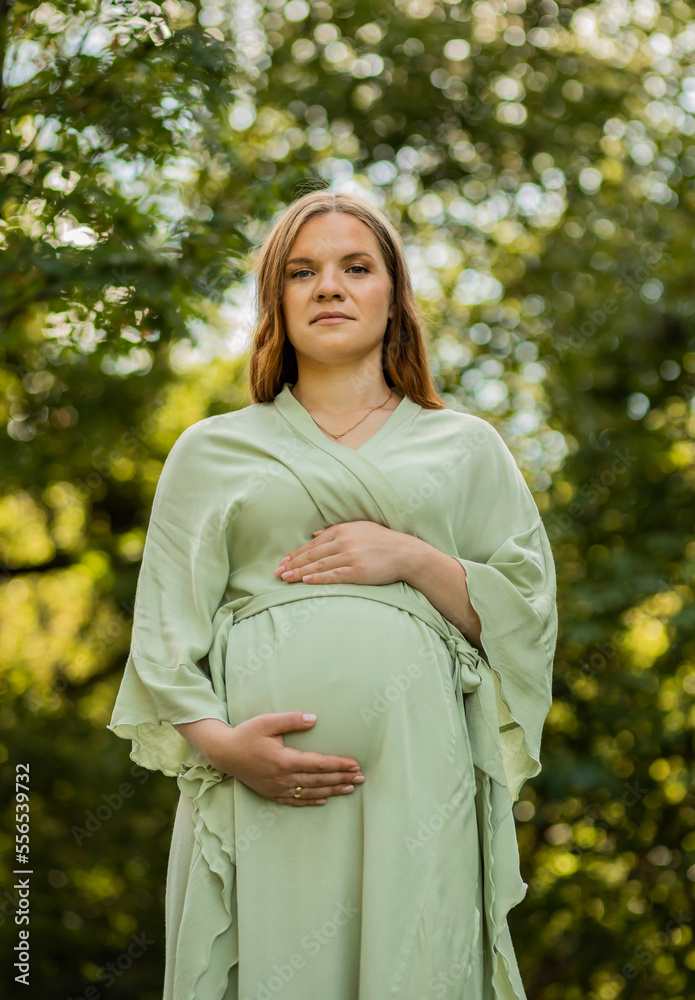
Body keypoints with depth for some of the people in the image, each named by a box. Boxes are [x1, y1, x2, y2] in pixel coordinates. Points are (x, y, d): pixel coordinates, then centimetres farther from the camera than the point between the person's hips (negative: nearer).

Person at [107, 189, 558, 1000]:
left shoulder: (464, 447, 17)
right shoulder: (211, 451, 17)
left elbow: (527, 614, 12)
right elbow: (165, 630, 10)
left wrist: (412, 558, -4)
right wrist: (220, 742, -9)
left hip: (416, 779, 0)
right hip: (257, 787, 0)